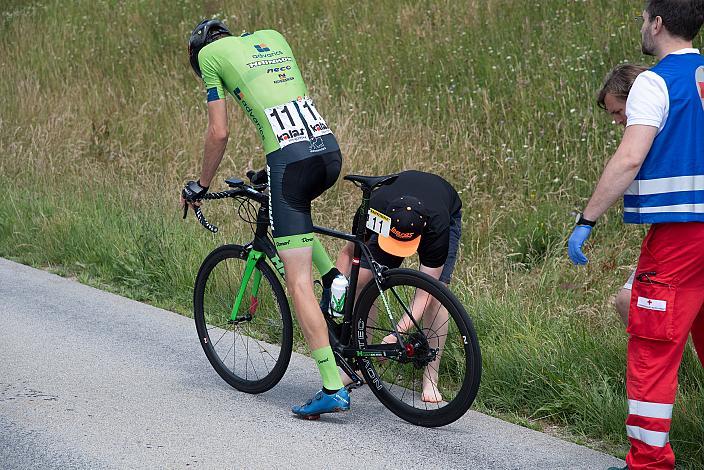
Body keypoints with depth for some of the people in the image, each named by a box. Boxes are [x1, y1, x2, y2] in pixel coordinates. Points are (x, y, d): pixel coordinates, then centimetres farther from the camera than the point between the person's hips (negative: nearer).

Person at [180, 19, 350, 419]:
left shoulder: (209, 53, 11)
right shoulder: (273, 38, 26)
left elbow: (219, 133, 7)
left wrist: (201, 186, 21)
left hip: (291, 160, -6)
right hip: (330, 150, 7)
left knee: (299, 282, -2)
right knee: (292, 204, 38)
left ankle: (333, 389, -6)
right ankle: (335, 279, 19)